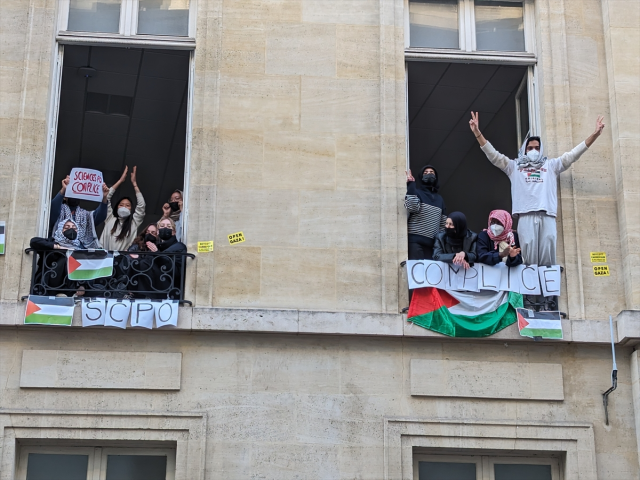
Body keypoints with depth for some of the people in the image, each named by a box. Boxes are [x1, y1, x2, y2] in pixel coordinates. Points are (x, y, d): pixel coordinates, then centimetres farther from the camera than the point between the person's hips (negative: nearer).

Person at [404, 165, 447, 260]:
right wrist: (411, 185, -14)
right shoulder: (417, 192, 6)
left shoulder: (439, 199, 22)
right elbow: (412, 207, -16)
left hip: (433, 242, 5)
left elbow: (443, 224, 21)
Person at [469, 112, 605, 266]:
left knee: (547, 253, -5)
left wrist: (594, 135, 12)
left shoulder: (551, 165, 26)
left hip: (547, 215, 1)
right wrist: (478, 133, 4)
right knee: (529, 252, -8)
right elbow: (493, 155, 15)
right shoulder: (515, 166, 22)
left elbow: (573, 154, 21)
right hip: (526, 215, -1)